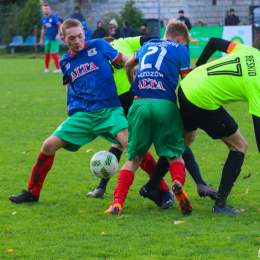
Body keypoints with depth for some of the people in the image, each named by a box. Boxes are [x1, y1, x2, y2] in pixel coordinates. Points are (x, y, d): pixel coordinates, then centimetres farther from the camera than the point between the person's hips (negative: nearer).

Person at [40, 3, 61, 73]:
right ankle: (46, 68, 19)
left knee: (53, 53, -12)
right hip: (48, 38, 6)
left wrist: (58, 35, -25)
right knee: (47, 53, 7)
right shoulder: (43, 18, 8)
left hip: (54, 38, -6)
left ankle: (58, 68, -8)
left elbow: (60, 25, -14)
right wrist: (41, 39, 20)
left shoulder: (53, 17, -12)